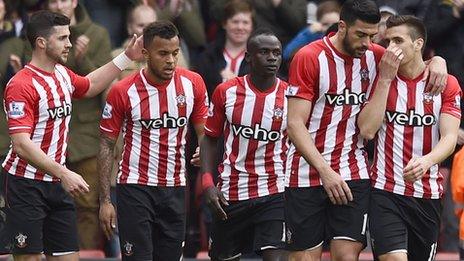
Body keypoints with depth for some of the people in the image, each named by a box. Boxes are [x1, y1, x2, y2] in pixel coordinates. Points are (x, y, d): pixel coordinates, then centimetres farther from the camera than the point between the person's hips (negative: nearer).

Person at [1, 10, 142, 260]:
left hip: (57, 184, 8)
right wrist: (63, 173, -29)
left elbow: (89, 85, 34)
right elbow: (22, 144, -24)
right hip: (26, 185, -8)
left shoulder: (63, 75, 9)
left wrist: (126, 57, 30)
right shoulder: (22, 85, -17)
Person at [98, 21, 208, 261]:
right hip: (134, 187, -3)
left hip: (175, 189, 4)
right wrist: (104, 200, -7)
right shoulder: (123, 92, -10)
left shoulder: (192, 84, -2)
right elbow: (107, 146, -3)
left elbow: (204, 131, 10)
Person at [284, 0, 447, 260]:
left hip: (353, 174, 3)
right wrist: (325, 171, -21)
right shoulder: (309, 58, -8)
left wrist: (438, 62, -4)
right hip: (307, 175, -3)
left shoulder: (373, 56, 5)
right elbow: (295, 124, -11)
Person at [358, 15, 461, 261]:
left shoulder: (446, 84, 2)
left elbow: (449, 137, -8)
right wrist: (385, 79, -11)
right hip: (385, 192, -1)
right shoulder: (381, 79, 4)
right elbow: (367, 130, -8)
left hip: (428, 195, 1)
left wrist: (427, 160, -30)